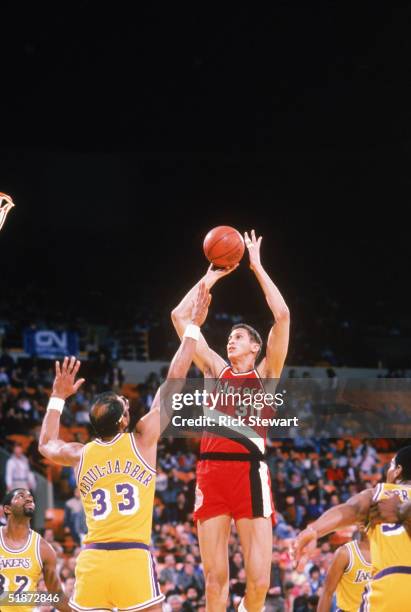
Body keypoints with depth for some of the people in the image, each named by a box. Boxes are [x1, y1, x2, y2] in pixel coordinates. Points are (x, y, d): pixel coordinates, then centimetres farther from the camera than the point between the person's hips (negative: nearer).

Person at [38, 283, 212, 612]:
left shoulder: (81, 455, 12)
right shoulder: (142, 441, 2)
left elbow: (46, 444, 36)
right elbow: (174, 381, 7)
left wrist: (58, 397, 39)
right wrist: (193, 326, 13)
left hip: (91, 560, 4)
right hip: (132, 558, -4)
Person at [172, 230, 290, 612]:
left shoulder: (265, 372, 12)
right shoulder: (215, 368, 20)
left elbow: (282, 315, 1)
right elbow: (180, 316, 18)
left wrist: (256, 266, 6)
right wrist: (211, 276, 19)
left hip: (250, 470, -3)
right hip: (212, 468, 3)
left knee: (259, 580, -7)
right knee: (214, 577, 1)